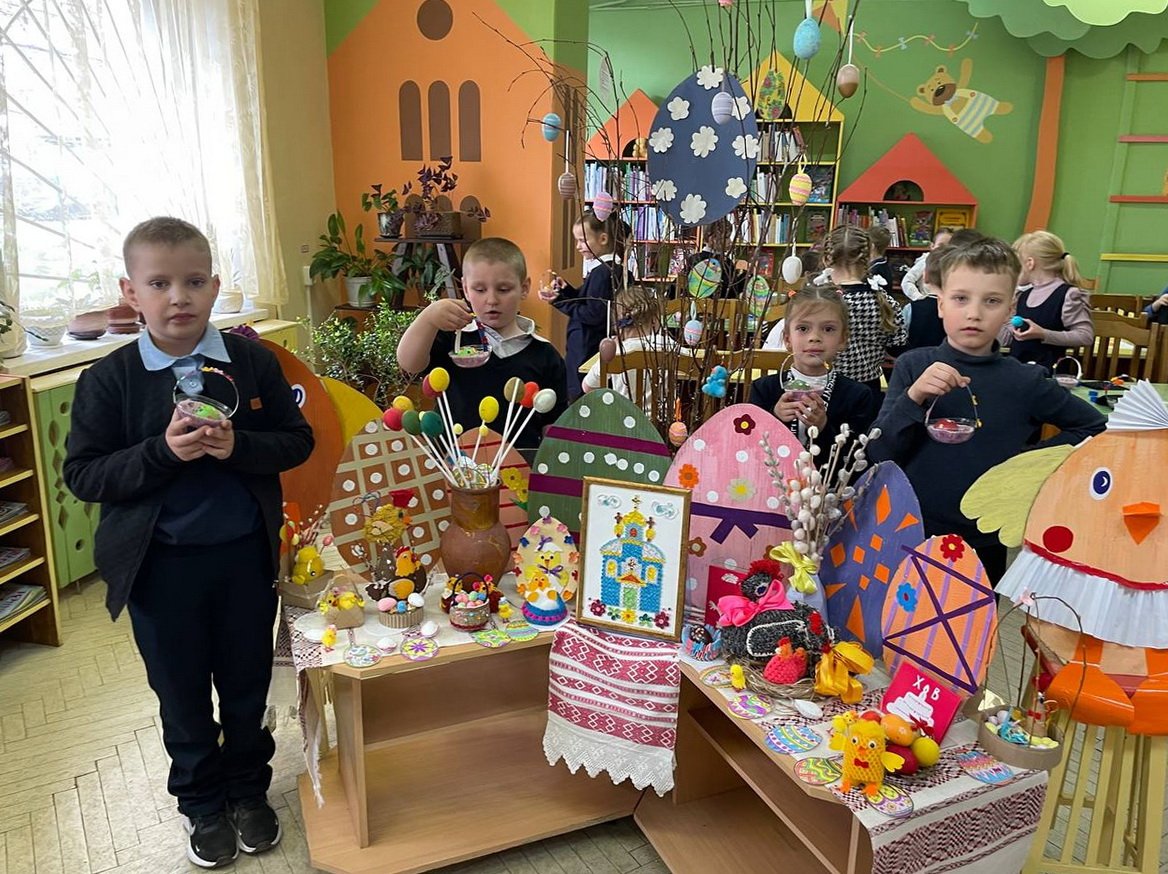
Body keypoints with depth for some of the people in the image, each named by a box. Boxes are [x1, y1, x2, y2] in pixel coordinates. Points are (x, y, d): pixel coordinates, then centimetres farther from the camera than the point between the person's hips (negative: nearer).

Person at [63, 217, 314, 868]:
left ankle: (248, 788, 41)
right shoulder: (109, 379, -8)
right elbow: (82, 475, -8)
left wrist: (238, 446, -20)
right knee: (182, 692, 16)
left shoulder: (253, 361, -5)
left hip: (246, 553, 1)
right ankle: (202, 802, 40)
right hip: (159, 564, 0)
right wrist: (163, 452, -23)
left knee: (248, 681, 17)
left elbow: (298, 440, -2)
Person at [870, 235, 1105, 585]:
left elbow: (1093, 425, 10)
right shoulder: (913, 366, -7)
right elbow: (880, 455, -11)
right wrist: (913, 398, -25)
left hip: (984, 545, 1)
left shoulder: (1023, 382, -5)